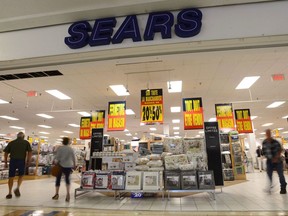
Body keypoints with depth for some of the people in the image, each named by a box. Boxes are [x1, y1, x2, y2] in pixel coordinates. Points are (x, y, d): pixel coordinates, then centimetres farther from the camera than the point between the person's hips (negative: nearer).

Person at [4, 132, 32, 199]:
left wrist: (6, 163, 16)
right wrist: (28, 162, 6)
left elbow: (6, 153, 9)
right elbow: (30, 152, -1)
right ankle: (17, 188, 3)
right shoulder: (26, 142, 7)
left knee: (11, 177, 14)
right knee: (21, 175, 20)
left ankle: (10, 193, 19)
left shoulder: (11, 142, 12)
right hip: (21, 161, -1)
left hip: (12, 161, 1)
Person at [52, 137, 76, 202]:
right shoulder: (71, 149, 0)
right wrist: (74, 165, 16)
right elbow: (74, 158, 4)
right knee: (67, 179, 10)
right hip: (68, 166, 1)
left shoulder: (59, 148, -6)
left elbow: (57, 157, -10)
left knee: (58, 179, 12)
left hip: (60, 166, -1)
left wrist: (55, 163, 3)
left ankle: (56, 194, 19)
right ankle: (68, 193, -3)